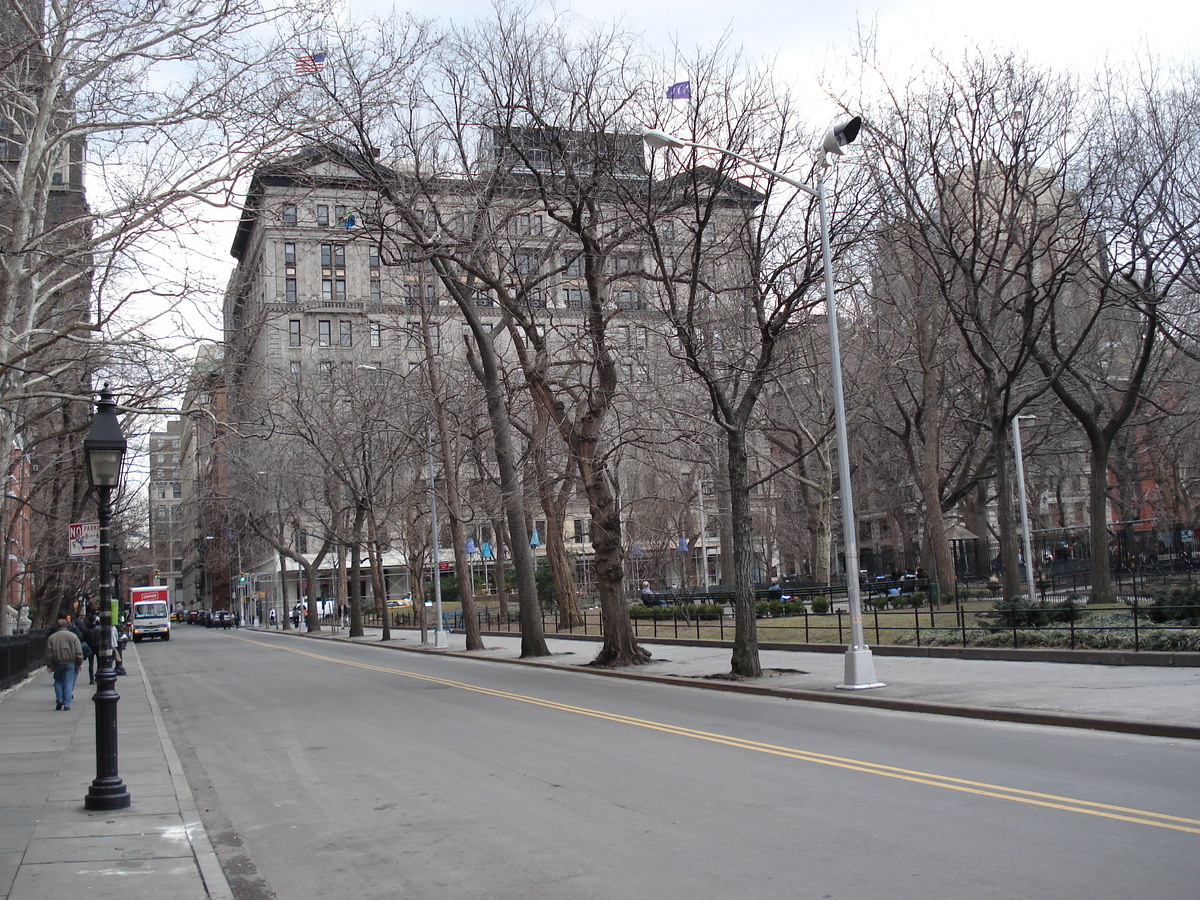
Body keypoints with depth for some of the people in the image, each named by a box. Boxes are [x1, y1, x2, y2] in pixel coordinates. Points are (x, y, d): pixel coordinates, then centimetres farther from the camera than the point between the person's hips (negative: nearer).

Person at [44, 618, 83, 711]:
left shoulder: (51, 638, 5)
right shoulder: (73, 636, 2)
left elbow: (48, 653, 4)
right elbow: (79, 651, -1)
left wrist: (49, 665, 9)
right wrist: (80, 663, 3)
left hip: (57, 663, 1)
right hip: (70, 663, -1)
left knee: (58, 682, 16)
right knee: (68, 683, 0)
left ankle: (59, 699, 1)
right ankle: (67, 703, -4)